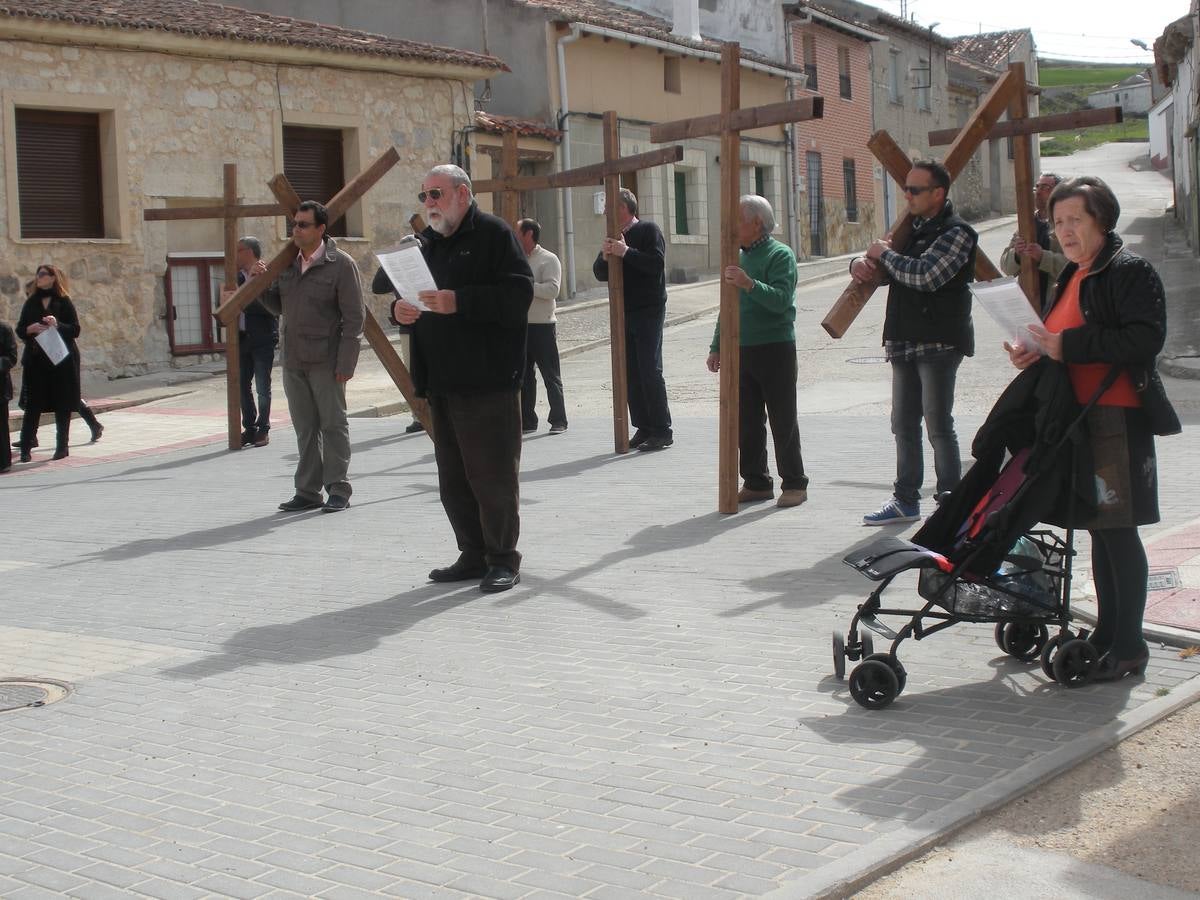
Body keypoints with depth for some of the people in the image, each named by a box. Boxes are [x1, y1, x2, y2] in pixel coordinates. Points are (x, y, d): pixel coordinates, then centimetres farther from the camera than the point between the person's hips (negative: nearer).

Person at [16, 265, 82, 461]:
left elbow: (75, 330, -3)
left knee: (63, 405, 2)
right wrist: (31, 329, -11)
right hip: (35, 361, 2)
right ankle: (26, 447, -2)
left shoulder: (64, 302, 1)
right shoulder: (31, 303, 10)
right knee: (33, 405, -2)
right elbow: (20, 330, 10)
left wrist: (57, 325, -19)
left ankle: (62, 446, 11)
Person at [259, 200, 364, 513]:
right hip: (293, 359, 7)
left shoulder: (340, 264, -8)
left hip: (325, 361, -7)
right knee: (305, 428, 10)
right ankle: (308, 491, 15)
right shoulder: (289, 263, 13)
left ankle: (338, 490, 5)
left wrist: (345, 362, -16)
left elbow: (353, 317, -11)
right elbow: (279, 306, 22)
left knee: (332, 424, -1)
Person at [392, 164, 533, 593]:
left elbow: (519, 293, -15)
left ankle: (503, 559, 6)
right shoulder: (427, 243, 19)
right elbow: (403, 291, 23)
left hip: (488, 381, -8)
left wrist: (460, 302, -23)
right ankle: (473, 555, 21)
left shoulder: (493, 234, -4)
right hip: (441, 382, 8)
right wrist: (399, 309, -1)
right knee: (453, 477, 11)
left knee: (493, 474, -4)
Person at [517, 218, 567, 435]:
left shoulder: (548, 260, -5)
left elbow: (552, 289, -19)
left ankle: (558, 421, 5)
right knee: (523, 376, 8)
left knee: (551, 376, 0)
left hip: (542, 326, -6)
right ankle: (527, 421, 14)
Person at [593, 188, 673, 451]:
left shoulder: (648, 230, -5)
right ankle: (642, 427, 11)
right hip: (624, 313, 7)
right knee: (630, 373, 6)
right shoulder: (615, 236, 15)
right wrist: (605, 256, -8)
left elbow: (657, 264, -19)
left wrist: (626, 252, -21)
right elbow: (600, 273, 11)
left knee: (650, 371, -8)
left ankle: (662, 431, -4)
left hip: (648, 312, -7)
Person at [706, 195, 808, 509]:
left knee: (783, 420, -2)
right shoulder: (740, 258, 16)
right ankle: (756, 483, 16)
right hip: (741, 350, 7)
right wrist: (716, 346, 20)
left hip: (775, 349, -7)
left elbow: (782, 300, -21)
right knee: (747, 421, 8)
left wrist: (750, 285, -33)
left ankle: (794, 484, 5)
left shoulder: (780, 255, -7)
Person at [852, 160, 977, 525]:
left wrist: (885, 253, -9)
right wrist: (861, 262, 2)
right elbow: (882, 268, 26)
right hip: (905, 341, 8)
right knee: (903, 424, 12)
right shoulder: (912, 229, 17)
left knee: (938, 424, -7)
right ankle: (906, 499, 20)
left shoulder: (955, 233, -9)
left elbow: (925, 275, -23)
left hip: (939, 341, -8)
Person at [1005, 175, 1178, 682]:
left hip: (1118, 417, -9)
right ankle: (1108, 634, 22)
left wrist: (1067, 345, -21)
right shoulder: (1073, 276, 18)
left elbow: (1145, 339, -23)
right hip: (1078, 415, 9)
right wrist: (1036, 351, 7)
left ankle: (1129, 646, 2)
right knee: (1099, 530, 14)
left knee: (1117, 529, -6)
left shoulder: (1130, 272, -10)